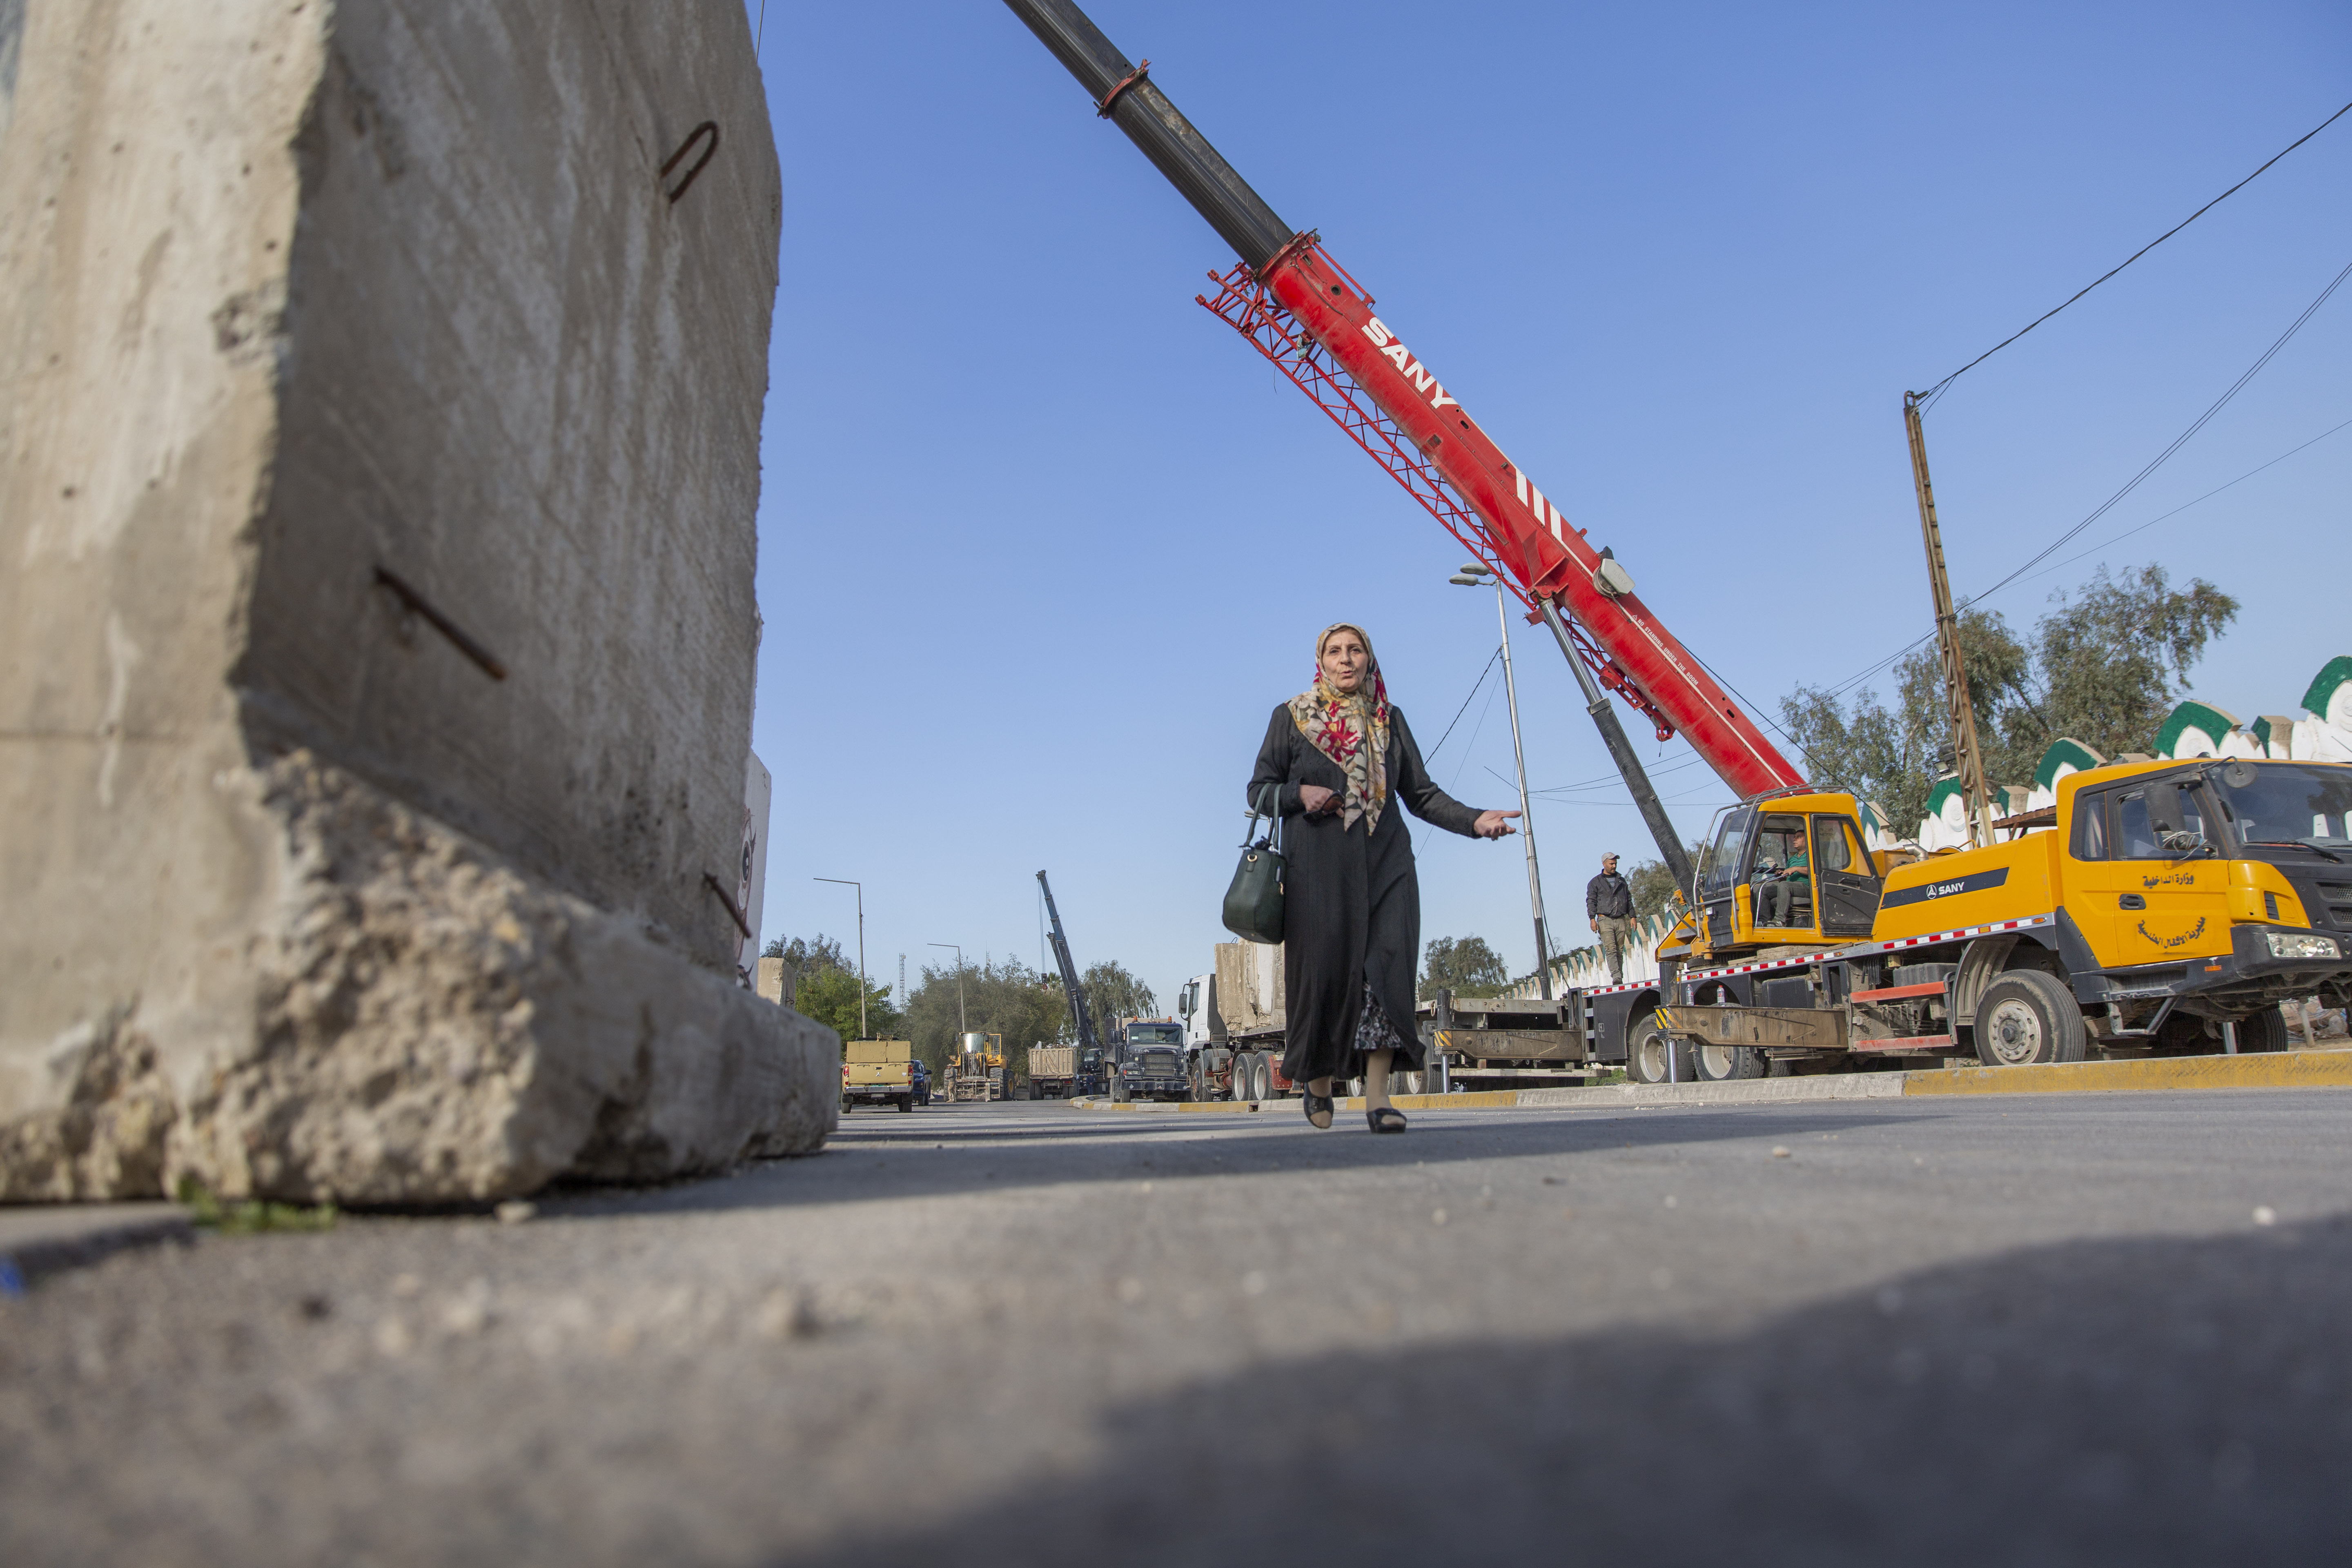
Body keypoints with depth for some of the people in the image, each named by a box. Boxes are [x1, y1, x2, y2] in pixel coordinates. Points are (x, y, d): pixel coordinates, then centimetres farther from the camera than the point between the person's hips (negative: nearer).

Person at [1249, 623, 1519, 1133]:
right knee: (1324, 970, -5)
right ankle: (1317, 1081, 17)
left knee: (1386, 967, -13)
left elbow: (1421, 794, 13)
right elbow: (1259, 790, 9)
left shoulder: (1389, 720, 16)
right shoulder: (1291, 717, 9)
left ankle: (1377, 1096, -15)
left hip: (1384, 861, 2)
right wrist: (1300, 794, -11)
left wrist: (1475, 820, -2)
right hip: (1318, 865, -2)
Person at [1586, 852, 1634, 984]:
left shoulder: (1622, 881, 19)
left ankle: (1620, 978, 2)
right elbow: (1591, 902, 2)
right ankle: (1616, 977, -25)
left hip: (1621, 920, 4)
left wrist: (1632, 917, 11)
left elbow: (1629, 900, 21)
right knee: (1611, 950, -15)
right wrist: (1592, 919, -9)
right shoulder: (1595, 883, 8)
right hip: (1605, 920, -4)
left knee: (1620, 951, 1)